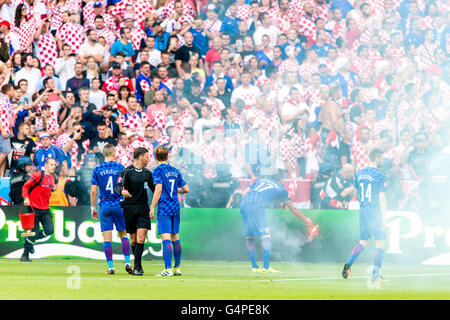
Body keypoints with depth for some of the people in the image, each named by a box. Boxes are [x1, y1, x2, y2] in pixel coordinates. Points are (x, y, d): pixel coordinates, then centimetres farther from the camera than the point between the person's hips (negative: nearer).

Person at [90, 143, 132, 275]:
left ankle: (110, 267, -2)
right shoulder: (120, 168, -1)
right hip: (119, 205, 0)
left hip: (104, 206, 0)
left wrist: (92, 208, 9)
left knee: (107, 238, 1)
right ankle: (127, 263, 4)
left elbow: (93, 191, 0)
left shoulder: (97, 170, 1)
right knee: (123, 234, 12)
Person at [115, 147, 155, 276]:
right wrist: (122, 191, -32)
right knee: (134, 240, 5)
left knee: (141, 239, -12)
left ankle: (137, 267, -12)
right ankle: (138, 264, 22)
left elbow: (154, 189, 22)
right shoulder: (127, 171, -3)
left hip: (143, 209, 2)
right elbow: (118, 185, -11)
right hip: (129, 208, -2)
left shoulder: (147, 173, 12)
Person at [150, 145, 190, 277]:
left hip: (164, 208, -6)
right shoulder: (175, 171, 12)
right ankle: (177, 268, 20)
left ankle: (168, 269, -18)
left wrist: (152, 207, -15)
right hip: (175, 208, 6)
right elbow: (186, 189, 13)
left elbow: (158, 189, -17)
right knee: (175, 237, 14)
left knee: (165, 237, -11)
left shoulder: (158, 171, -7)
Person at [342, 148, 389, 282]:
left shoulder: (359, 173, 9)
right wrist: (384, 218, -13)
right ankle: (375, 274, -3)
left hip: (362, 212, 6)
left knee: (363, 242, 15)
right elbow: (382, 198, -13)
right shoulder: (380, 176, -10)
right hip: (375, 213, -6)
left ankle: (349, 263, -7)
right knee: (380, 243, 1)